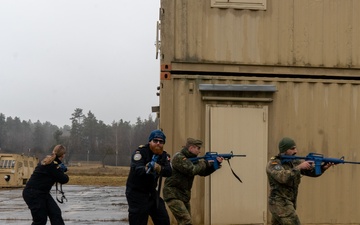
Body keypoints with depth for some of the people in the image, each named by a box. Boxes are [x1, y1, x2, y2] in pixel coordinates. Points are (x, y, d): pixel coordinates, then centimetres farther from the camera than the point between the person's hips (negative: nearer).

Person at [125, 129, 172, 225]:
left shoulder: (164, 155, 1)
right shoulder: (141, 152, -15)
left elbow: (169, 172, -17)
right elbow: (136, 169, -32)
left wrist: (158, 168, -38)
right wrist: (146, 169, -54)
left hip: (152, 193, 6)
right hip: (136, 193, -6)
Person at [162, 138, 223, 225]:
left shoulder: (192, 158, 13)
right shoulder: (179, 158, -15)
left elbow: (203, 172, 13)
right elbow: (191, 170, -25)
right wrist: (203, 163, -10)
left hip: (184, 196, 10)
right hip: (173, 195, -10)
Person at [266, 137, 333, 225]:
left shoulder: (294, 162, 9)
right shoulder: (273, 164, -11)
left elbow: (312, 171, 3)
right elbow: (283, 177, -29)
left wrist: (324, 167, -16)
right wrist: (300, 167, -26)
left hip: (289, 204, 8)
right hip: (281, 204, -8)